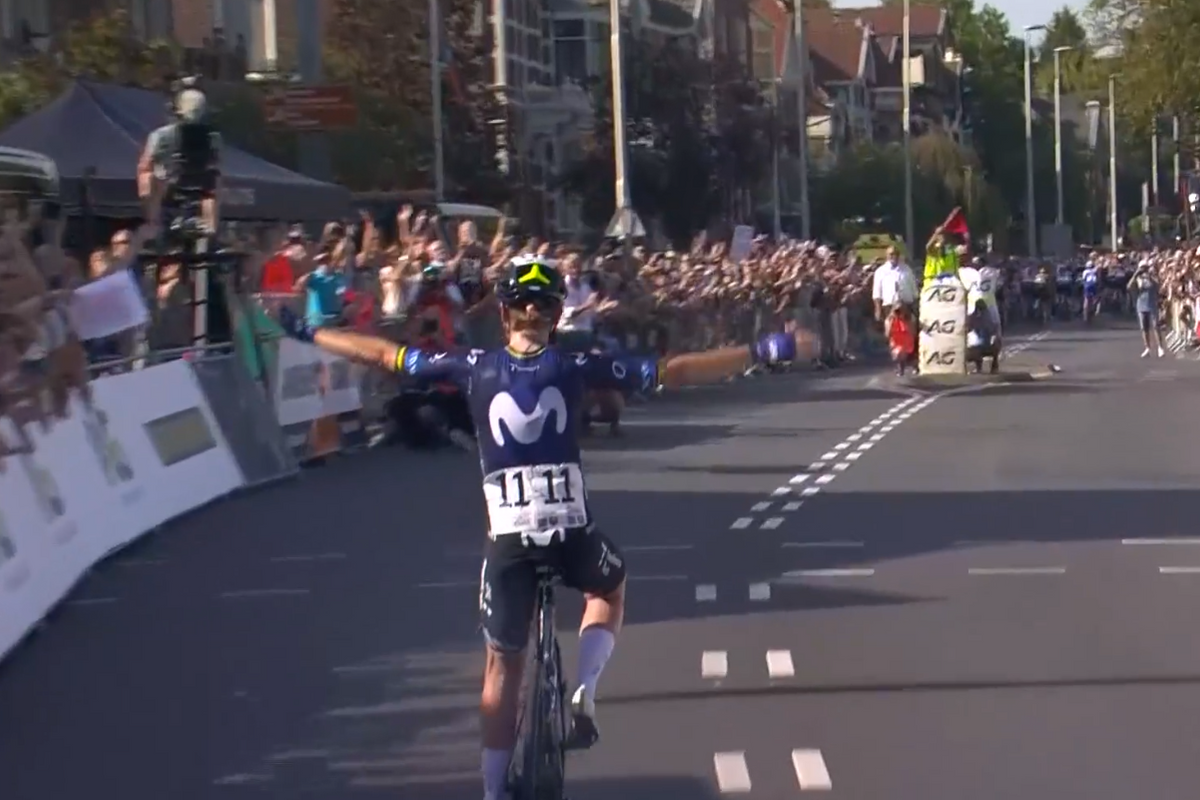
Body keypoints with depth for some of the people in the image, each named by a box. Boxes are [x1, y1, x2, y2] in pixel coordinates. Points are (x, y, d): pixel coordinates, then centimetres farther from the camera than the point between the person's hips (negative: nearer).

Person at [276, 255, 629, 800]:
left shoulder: (475, 368, 2)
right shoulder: (575, 367, -1)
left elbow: (384, 355, 7)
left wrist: (308, 333, 19)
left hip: (509, 537, 1)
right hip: (571, 532, -1)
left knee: (503, 661, 14)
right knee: (609, 589, 32)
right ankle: (583, 692, 8)